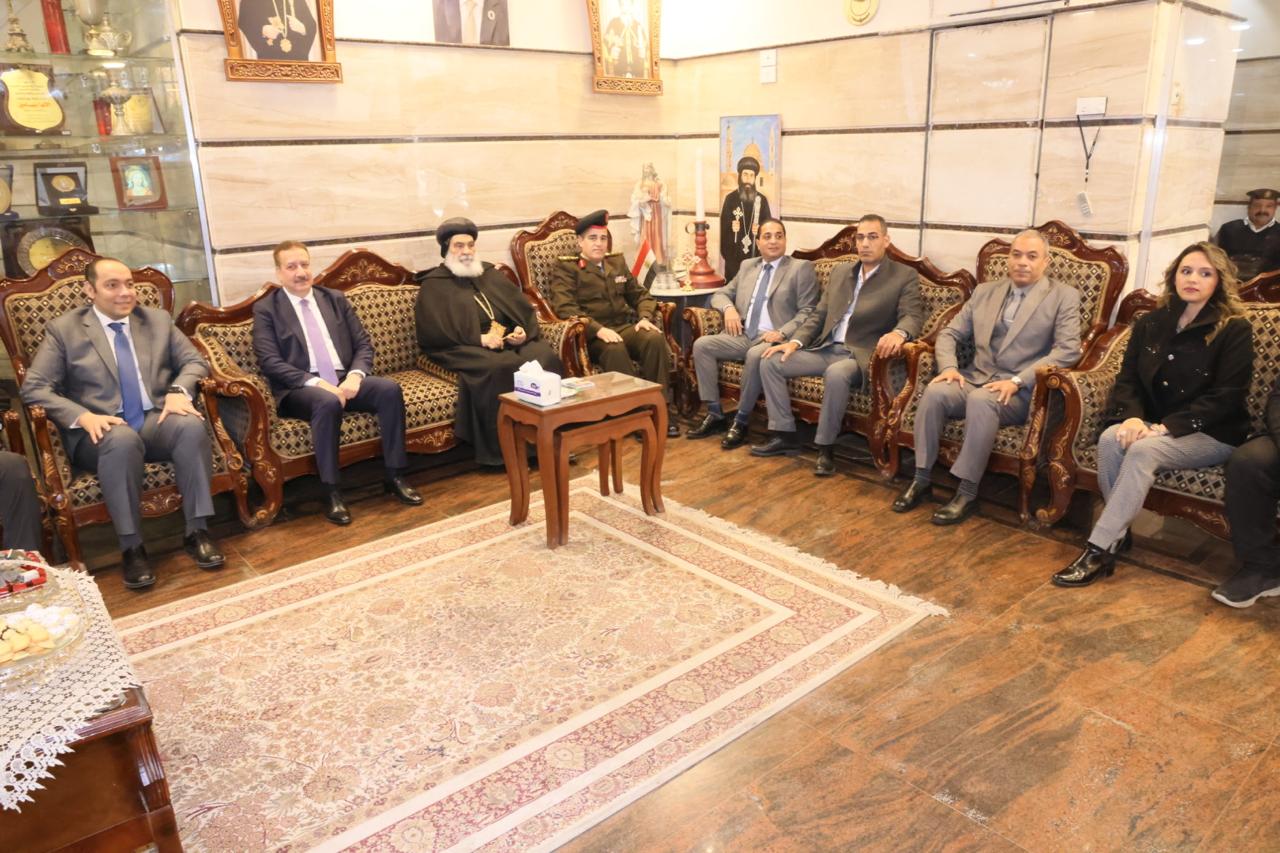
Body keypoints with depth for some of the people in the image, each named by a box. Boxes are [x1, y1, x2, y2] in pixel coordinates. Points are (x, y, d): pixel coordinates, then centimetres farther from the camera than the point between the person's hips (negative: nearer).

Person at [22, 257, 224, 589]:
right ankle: (132, 548, -27)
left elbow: (194, 361, 11)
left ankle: (197, 532, -23)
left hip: (156, 421, 3)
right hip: (102, 430, -2)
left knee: (192, 425, -32)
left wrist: (178, 391, -12)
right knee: (123, 440, -38)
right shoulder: (63, 329, 4)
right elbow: (34, 388, -2)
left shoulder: (159, 320, 13)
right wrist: (84, 417, -20)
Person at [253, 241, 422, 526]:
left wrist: (355, 375, -12)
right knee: (328, 402, -38)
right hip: (300, 389, -4)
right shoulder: (265, 309, 3)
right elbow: (270, 362, -9)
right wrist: (316, 382, -22)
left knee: (390, 388, -24)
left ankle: (394, 476, -16)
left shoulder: (335, 299, 15)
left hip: (345, 380, 4)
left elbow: (364, 344, 10)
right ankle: (332, 492, -28)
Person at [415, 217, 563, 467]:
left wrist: (523, 330, -4)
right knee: (499, 368, -37)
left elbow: (523, 307, 19)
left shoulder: (490, 274, 24)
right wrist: (480, 339, -15)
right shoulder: (434, 285, 8)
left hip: (510, 341, 5)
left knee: (546, 358, -26)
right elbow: (433, 332, -5)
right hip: (467, 349, -4)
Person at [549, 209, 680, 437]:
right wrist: (598, 329, -25)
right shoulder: (565, 268, 3)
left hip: (626, 326, 5)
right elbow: (564, 307, -11)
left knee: (656, 339, -26)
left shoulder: (617, 261, 21)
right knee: (615, 350, -38)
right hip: (592, 334, -5)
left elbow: (640, 294, 23)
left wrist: (645, 317, -1)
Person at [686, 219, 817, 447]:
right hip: (743, 336, 6)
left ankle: (741, 422, -21)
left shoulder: (801, 268, 4)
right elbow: (721, 295, 22)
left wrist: (782, 333, -18)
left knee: (755, 355, -37)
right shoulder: (747, 266, 20)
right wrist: (729, 308, -2)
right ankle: (715, 415, -10)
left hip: (773, 339, -5)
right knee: (701, 344, -16)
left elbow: (808, 311, -3)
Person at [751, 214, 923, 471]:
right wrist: (796, 341, 0)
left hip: (861, 354, -6)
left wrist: (899, 333, -37)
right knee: (770, 362, -10)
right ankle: (785, 435, -3)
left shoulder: (905, 276, 0)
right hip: (826, 349, 6)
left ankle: (826, 447, -21)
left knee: (836, 374, -39)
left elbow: (913, 316, -13)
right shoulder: (840, 272, 16)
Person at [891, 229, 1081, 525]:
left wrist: (1016, 381, -19)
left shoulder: (1064, 297, 3)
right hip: (974, 379, 4)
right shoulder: (985, 291, 15)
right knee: (935, 391, -27)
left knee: (980, 399, -36)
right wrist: (949, 367, -7)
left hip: (1021, 391, -4)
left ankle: (967, 493, -27)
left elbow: (1068, 350, -9)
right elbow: (950, 334, 15)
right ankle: (921, 480, -16)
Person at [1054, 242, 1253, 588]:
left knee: (1143, 450, -34)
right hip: (1154, 426, 4)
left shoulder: (1235, 330, -5)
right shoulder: (1151, 324, 9)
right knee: (1110, 438, -30)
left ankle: (1099, 550, -34)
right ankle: (1118, 533, -21)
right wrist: (1131, 417, -18)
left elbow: (1227, 396, -13)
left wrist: (1167, 427, -23)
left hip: (1212, 434, -4)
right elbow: (1127, 379, 5)